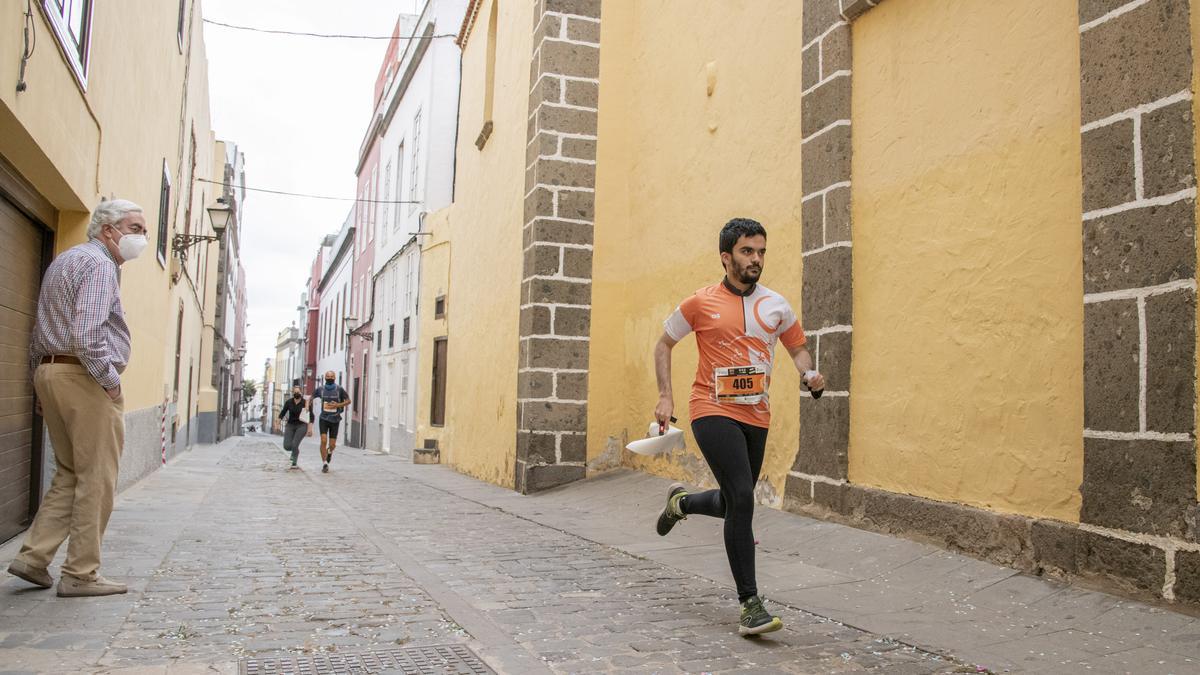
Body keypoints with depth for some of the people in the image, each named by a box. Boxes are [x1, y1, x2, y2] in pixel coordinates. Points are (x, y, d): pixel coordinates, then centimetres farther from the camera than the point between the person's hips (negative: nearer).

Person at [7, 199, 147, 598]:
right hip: (85, 377, -10)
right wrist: (111, 380, -14)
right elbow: (86, 334, -23)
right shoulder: (98, 264, -10)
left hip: (50, 372, 10)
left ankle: (33, 556, 12)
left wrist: (42, 387, 25)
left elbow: (39, 334, 24)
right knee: (96, 479, -3)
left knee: (69, 474, 16)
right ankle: (80, 574, 2)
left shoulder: (63, 261, 22)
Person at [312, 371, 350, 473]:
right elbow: (312, 397, 18)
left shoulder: (339, 390, -6)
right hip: (324, 419, 1)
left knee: (332, 444, 4)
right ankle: (325, 464, -3)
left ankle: (330, 452, 42)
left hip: (335, 420, -1)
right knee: (323, 441, -15)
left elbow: (348, 401, 0)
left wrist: (337, 405, -14)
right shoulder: (320, 389, 0)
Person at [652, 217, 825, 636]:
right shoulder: (701, 304, -3)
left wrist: (809, 373, -5)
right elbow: (663, 345, 7)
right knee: (742, 499, -18)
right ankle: (749, 605, -9)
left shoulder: (776, 305, 6)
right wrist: (665, 396, -3)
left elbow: (796, 347, 17)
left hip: (756, 417, 5)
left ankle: (680, 501, 48)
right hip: (713, 412, -5)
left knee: (733, 504, 14)